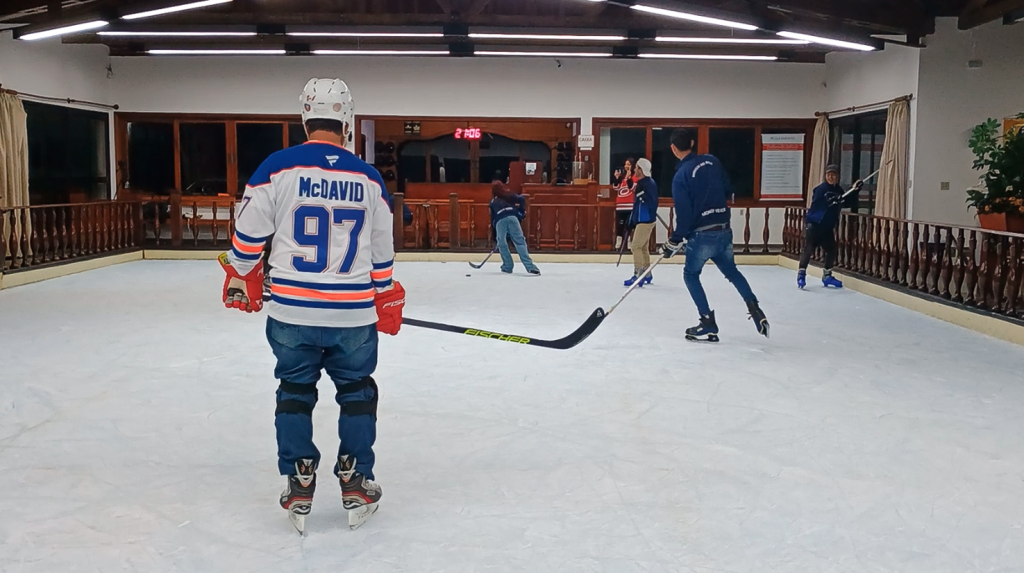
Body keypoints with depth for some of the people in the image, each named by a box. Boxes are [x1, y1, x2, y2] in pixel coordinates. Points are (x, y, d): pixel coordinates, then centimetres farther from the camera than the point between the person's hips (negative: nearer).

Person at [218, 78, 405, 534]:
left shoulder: (278, 167, -6)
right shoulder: (368, 179, 2)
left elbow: (249, 233, -1)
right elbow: (382, 251, 11)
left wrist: (240, 279, 17)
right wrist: (387, 300, 25)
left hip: (291, 311, -1)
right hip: (353, 313, 1)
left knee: (295, 390, 17)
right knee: (356, 391, 18)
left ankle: (299, 487, 19)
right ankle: (356, 485, 19)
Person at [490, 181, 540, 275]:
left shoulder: (492, 202, 30)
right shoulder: (509, 195, 26)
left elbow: (493, 219, 27)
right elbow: (521, 199, 6)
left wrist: (495, 236, 29)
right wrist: (522, 211, 17)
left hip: (499, 221, 0)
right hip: (512, 217, 0)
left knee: (502, 244, 16)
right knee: (520, 241, -6)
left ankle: (507, 267, 13)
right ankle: (530, 266, -18)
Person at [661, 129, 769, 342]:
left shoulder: (681, 176, -13)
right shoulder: (712, 161, 4)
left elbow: (684, 214, -14)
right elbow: (727, 190, 13)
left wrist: (675, 241, -5)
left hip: (702, 235, -6)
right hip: (724, 230, 6)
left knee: (691, 275, 13)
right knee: (732, 271, 25)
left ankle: (708, 324, 7)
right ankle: (754, 309, 11)